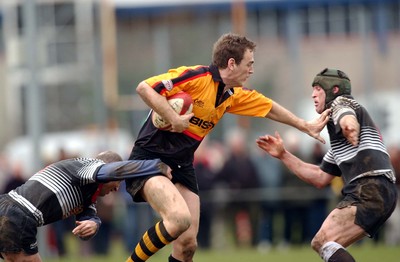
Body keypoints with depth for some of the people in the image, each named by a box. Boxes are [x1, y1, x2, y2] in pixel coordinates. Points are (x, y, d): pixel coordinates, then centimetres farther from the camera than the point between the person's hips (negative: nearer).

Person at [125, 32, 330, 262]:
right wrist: (173, 118, -27)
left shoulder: (233, 96, 10)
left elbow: (269, 108, 27)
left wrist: (306, 126, 35)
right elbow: (144, 88, -22)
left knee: (187, 244, -1)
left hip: (182, 166, 8)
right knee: (179, 218, -31)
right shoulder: (196, 77, -16)